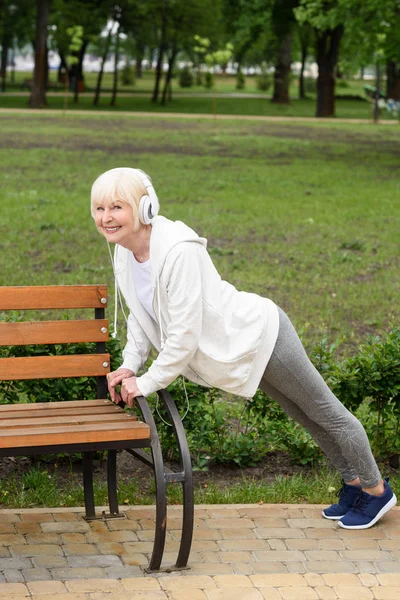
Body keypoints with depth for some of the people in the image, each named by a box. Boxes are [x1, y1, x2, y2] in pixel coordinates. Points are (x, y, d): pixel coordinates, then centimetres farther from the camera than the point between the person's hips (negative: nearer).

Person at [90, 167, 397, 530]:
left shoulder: (177, 249, -35)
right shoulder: (124, 253, -7)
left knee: (325, 411, 12)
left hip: (259, 334, -9)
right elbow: (140, 314, 9)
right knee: (305, 417, 25)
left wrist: (146, 383, -24)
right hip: (242, 350, 9)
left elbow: (185, 337, -34)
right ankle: (354, 485, 45)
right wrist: (129, 365, -2)